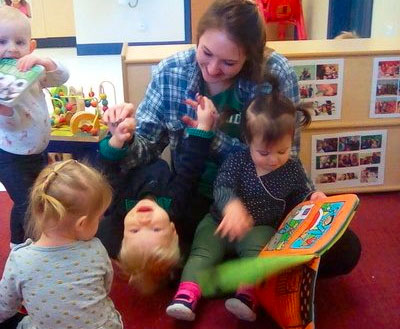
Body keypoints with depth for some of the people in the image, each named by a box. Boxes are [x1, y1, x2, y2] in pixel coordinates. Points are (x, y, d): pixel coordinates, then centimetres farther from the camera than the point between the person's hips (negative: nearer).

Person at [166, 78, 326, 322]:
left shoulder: (293, 169, -3)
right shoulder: (237, 162, -10)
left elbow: (297, 197, 12)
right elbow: (222, 188, -22)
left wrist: (311, 198, -11)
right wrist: (232, 206, -44)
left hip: (261, 228, 0)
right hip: (222, 220, 0)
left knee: (257, 251, -30)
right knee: (204, 250, -19)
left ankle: (247, 298, -42)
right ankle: (186, 297, -29)